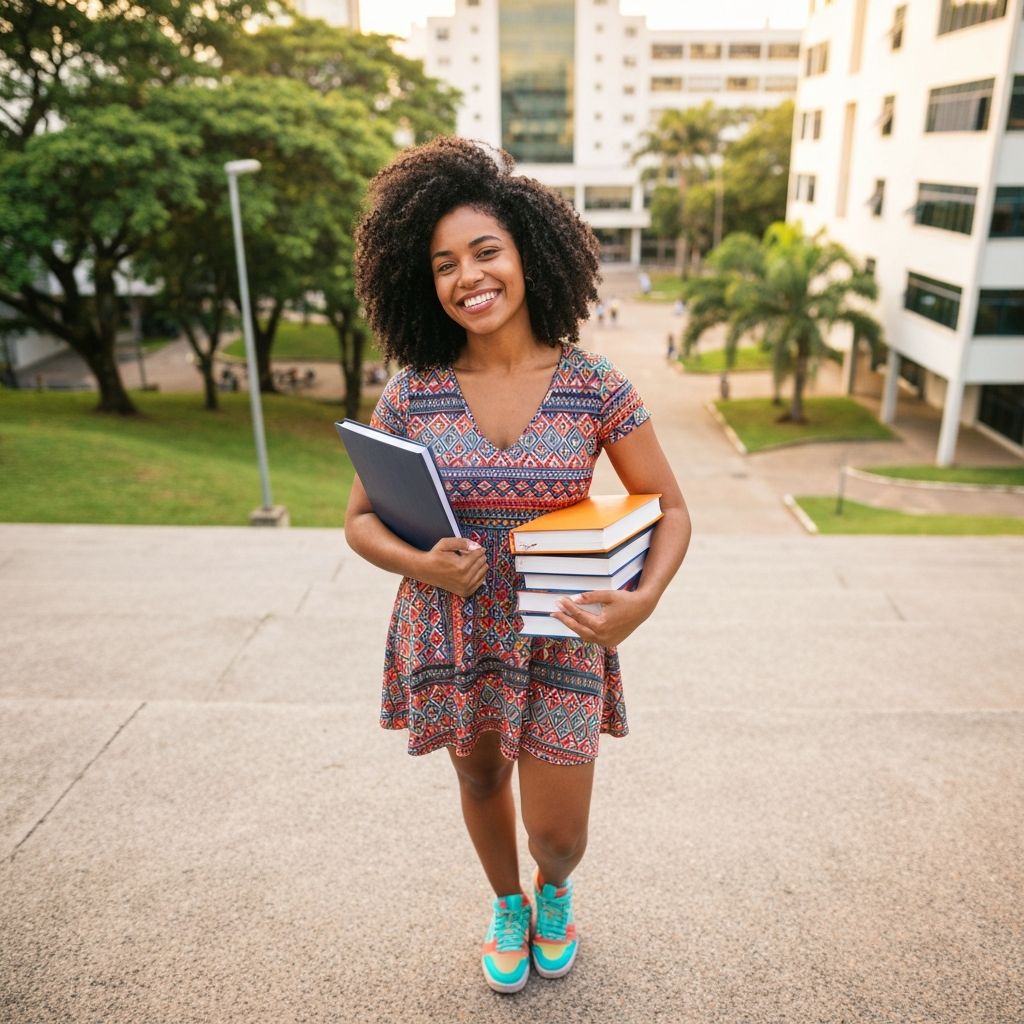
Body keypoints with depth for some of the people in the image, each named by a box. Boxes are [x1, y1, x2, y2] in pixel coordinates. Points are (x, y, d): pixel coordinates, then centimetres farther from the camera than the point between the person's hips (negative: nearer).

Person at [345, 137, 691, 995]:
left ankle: (554, 890, 47)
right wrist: (423, 565, -24)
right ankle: (508, 907, 55)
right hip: (449, 631, 2)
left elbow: (670, 508, -5)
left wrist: (644, 598, -24)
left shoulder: (596, 387, -12)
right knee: (481, 782, 22)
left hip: (558, 634, -1)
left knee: (559, 831, 7)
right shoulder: (412, 394, -9)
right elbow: (361, 520, -3)